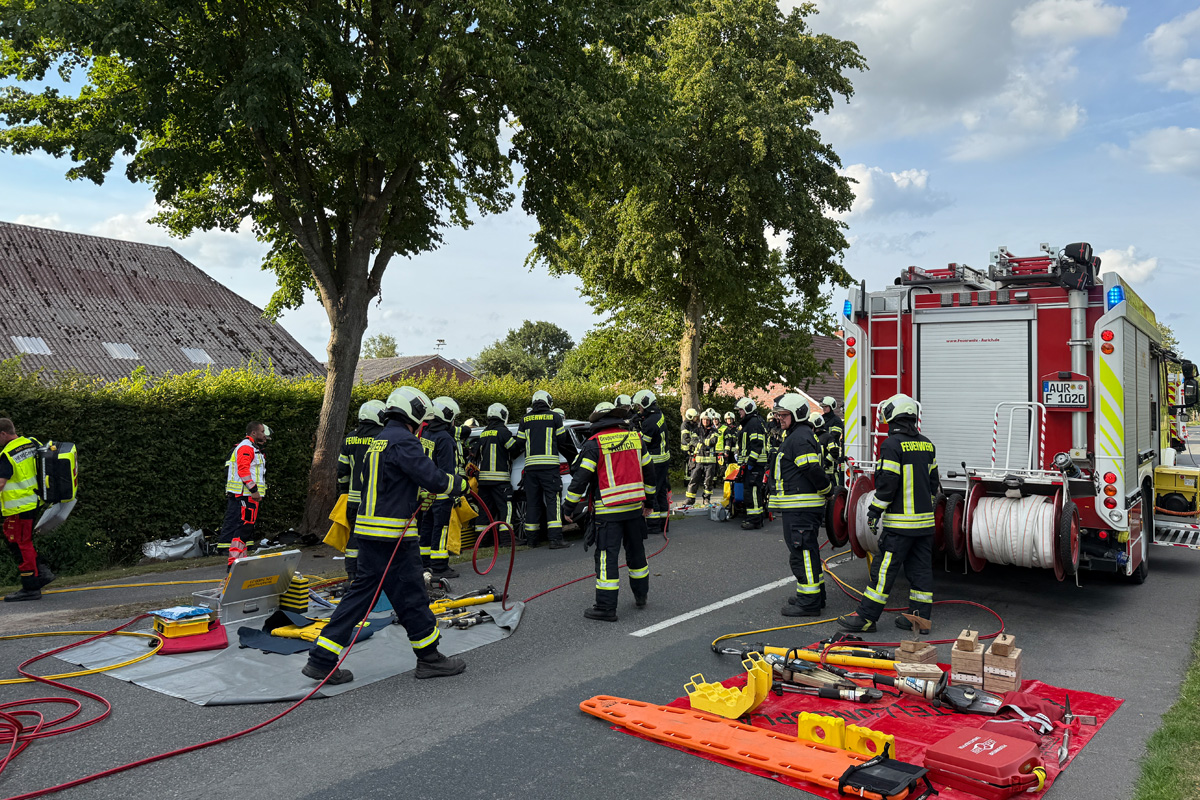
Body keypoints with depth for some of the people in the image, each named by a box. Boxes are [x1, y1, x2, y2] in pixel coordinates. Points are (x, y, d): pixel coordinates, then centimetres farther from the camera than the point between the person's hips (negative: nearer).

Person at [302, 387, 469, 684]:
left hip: (368, 531, 9)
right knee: (411, 596, 3)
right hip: (394, 535, -9)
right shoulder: (403, 442, -13)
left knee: (360, 593, 12)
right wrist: (461, 483, 0)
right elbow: (434, 479, -19)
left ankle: (321, 659, 12)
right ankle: (429, 659, 16)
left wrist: (415, 496, 26)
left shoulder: (377, 443, 17)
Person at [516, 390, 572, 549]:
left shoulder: (525, 419, 10)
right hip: (549, 465, -3)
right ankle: (555, 538, -13)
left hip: (530, 465, 4)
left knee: (532, 501, 10)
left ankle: (532, 538, 15)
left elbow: (519, 442, 12)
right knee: (553, 500, -5)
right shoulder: (555, 417, 2)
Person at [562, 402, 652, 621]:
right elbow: (648, 470, 16)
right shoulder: (634, 437, 8)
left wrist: (569, 507, 0)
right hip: (635, 506, 6)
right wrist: (647, 497, 29)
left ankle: (606, 607, -3)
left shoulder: (594, 443, -7)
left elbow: (581, 477, -10)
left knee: (607, 556, -3)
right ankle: (640, 595, 33)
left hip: (608, 509, -5)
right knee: (636, 550, 19)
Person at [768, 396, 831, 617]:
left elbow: (813, 470, -23)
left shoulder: (800, 437, -17)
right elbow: (812, 471, 25)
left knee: (802, 552, -7)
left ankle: (809, 602, -3)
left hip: (800, 508, -11)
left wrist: (827, 491, -11)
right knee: (805, 551, 18)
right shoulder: (795, 436, 19)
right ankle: (815, 594, 28)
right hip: (798, 507, 11)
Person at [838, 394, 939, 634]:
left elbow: (887, 482, -17)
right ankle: (920, 616, 15)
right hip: (925, 520, 8)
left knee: (884, 568, -4)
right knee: (920, 568, 11)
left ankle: (867, 617, 1)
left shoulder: (892, 444, -13)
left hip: (900, 523, -8)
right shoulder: (926, 444, 11)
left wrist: (875, 511, -9)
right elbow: (933, 481, 17)